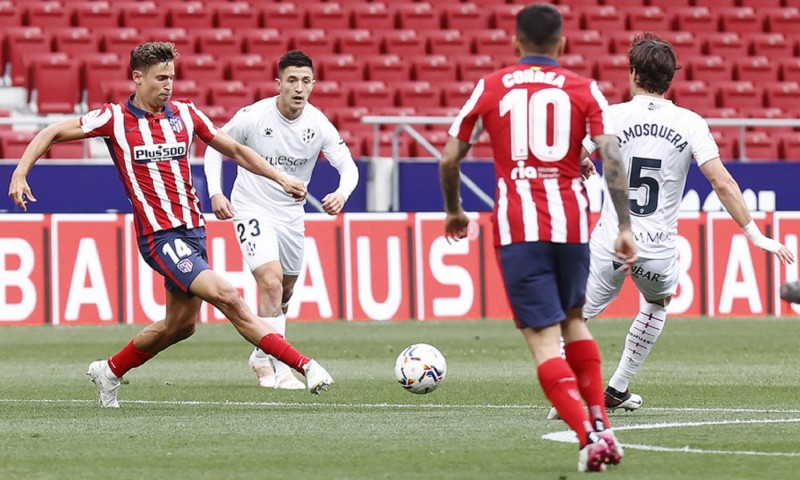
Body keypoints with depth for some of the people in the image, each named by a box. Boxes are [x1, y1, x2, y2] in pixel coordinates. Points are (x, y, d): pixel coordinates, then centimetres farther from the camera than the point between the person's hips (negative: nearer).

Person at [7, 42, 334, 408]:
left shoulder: (185, 114, 7)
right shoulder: (115, 119, -5)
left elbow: (235, 151, 17)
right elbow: (51, 133, 2)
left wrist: (280, 178, 11)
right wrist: (20, 173, -10)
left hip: (192, 230, 6)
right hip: (160, 236, -6)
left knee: (181, 324, 13)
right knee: (226, 296, -20)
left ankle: (110, 371, 33)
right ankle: (304, 366, -22)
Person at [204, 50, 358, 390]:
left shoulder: (318, 124, -10)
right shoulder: (253, 116, -17)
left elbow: (347, 165, -7)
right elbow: (215, 147, -2)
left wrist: (342, 193, -29)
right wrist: (215, 193, -14)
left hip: (291, 215, 5)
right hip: (252, 211, -5)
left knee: (284, 294, 17)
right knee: (272, 284, -22)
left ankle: (262, 358, 39)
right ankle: (276, 368, -17)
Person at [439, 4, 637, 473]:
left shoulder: (489, 88, 7)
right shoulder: (584, 90, 6)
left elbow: (450, 158, 8)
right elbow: (611, 157, -5)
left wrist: (454, 210, 25)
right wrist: (625, 227, -3)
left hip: (517, 226, -2)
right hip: (571, 222, 2)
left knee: (544, 338, -4)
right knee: (574, 320, 25)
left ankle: (588, 435, -20)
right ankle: (602, 426, 19)